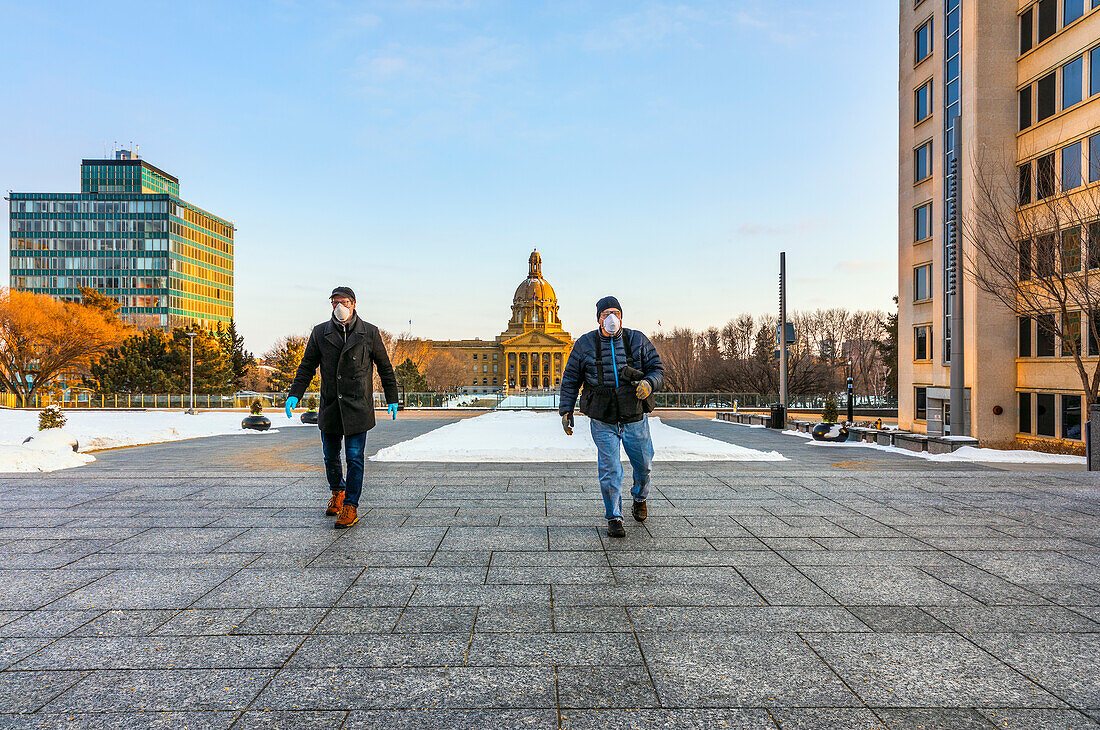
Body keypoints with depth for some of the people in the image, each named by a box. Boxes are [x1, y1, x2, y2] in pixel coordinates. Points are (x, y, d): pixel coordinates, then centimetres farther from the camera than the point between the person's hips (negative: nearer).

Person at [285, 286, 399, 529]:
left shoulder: (369, 332, 1)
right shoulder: (320, 332, 6)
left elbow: (385, 367, 7)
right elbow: (307, 366, 9)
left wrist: (392, 399, 8)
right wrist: (294, 394, -3)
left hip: (357, 406, -3)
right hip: (330, 406, 3)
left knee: (354, 458, -4)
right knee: (330, 456, 13)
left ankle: (350, 507, 4)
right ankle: (338, 493, 38)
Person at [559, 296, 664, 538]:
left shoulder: (638, 341, 2)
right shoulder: (585, 344, 0)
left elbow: (658, 369, 5)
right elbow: (570, 380, 6)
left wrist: (649, 383, -18)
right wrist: (566, 410, 1)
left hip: (635, 420, 2)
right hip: (603, 422, -1)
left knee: (643, 465, 14)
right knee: (610, 471, -4)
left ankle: (640, 499, 45)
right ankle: (613, 518, 14)